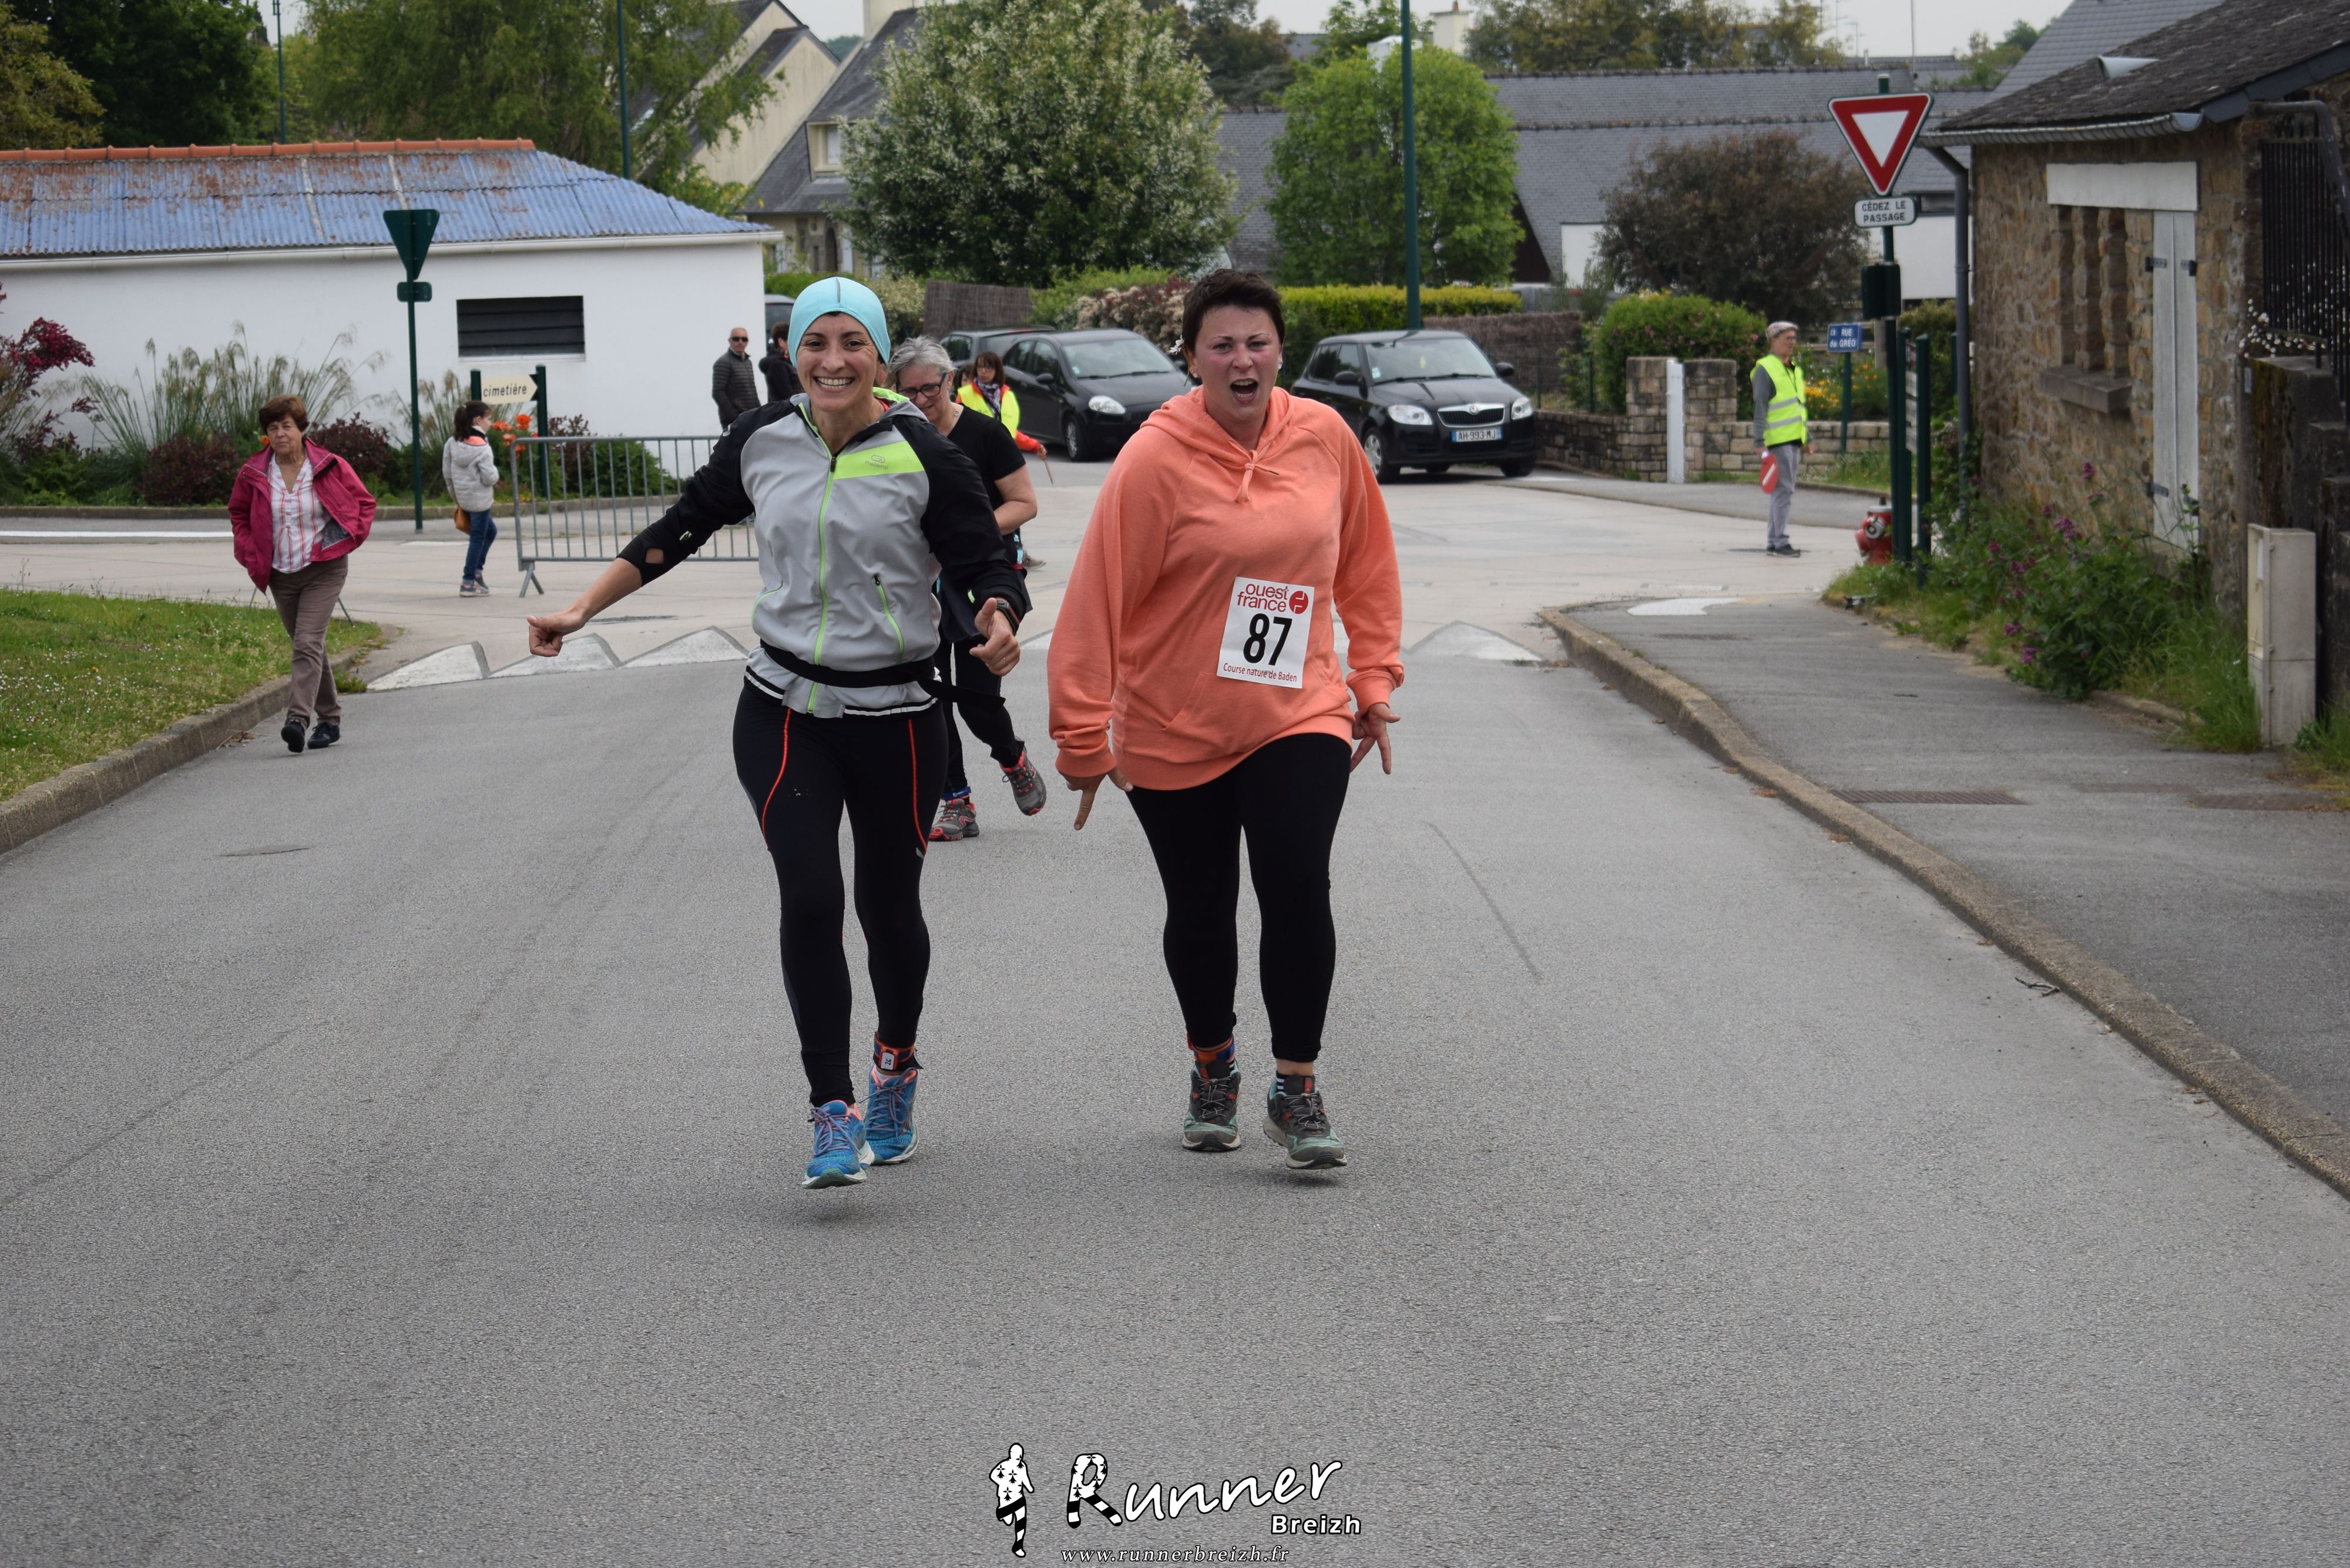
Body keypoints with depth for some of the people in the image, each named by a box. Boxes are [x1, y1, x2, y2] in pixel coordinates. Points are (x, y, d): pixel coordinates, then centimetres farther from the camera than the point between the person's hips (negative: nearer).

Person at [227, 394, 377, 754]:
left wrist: (347, 539, -6)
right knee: (307, 646, 12)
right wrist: (251, 556, 4)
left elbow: (364, 502, 5)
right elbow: (239, 515, 16)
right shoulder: (253, 475, 0)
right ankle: (330, 720, 25)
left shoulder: (330, 468, -7)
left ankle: (298, 718, -26)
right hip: (280, 574, 4)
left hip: (324, 569, -4)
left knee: (308, 643, -17)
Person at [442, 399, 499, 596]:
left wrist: (454, 495, 19)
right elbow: (489, 478, -19)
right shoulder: (481, 448, -18)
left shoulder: (453, 442, 3)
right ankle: (468, 583, 5)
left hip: (462, 496, 8)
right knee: (478, 538, 2)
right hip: (479, 498, -8)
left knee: (490, 530, 24)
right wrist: (494, 470, 3)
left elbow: (447, 472, 8)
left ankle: (476, 571, 21)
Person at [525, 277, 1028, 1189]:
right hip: (783, 713, 2)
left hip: (895, 716, -1)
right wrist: (580, 612, 10)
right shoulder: (763, 441, 2)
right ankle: (833, 1116, -11)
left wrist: (998, 620, -32)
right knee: (810, 898, -14)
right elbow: (679, 532, 13)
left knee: (888, 905, 10)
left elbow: (987, 567, -9)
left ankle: (895, 1073, 38)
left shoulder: (923, 458, -9)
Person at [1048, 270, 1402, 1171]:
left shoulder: (1324, 438, -2)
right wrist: (1084, 738, -14)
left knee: (1298, 892, -14)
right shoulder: (1155, 459, -14)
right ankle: (1212, 1072, 34)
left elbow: (1366, 566, 13)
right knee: (1200, 912, 10)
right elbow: (1096, 599, -13)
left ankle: (1297, 1093, -3)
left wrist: (1374, 681, 11)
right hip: (1172, 731, -1)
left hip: (1298, 717, 1)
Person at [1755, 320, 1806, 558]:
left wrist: (1806, 439, 23)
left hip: (1793, 440, 9)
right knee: (1784, 491, -11)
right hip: (1777, 441, -9)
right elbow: (1760, 408, -12)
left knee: (1783, 492, 10)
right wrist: (1761, 442, -18)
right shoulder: (1766, 369, -8)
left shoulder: (1794, 370, 19)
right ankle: (1780, 542, -10)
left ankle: (1773, 542, 15)